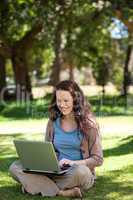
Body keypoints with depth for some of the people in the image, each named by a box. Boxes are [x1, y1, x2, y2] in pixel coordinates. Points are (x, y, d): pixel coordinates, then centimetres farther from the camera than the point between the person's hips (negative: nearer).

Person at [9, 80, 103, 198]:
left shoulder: (87, 123, -2)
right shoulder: (53, 122, 9)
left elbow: (98, 159, -3)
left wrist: (74, 163, -19)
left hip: (80, 173, -4)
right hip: (55, 173, 4)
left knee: (81, 171, -41)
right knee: (15, 167, -17)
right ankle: (61, 192, -30)